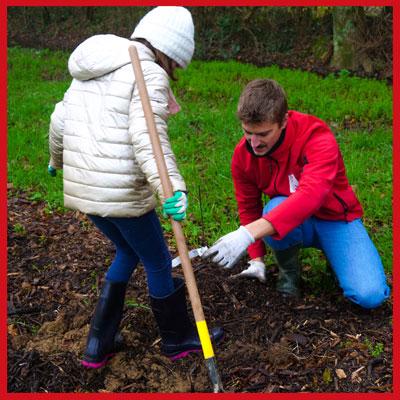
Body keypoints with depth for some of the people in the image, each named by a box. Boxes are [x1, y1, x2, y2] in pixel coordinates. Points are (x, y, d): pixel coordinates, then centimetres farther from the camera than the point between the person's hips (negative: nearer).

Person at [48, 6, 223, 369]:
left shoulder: (92, 70, 14)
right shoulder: (150, 75, -10)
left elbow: (60, 121, 18)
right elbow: (147, 138, -25)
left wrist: (57, 160, 35)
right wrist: (173, 188, -33)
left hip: (82, 188, 8)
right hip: (121, 193, -8)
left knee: (128, 253, 26)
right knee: (158, 263, 13)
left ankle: (99, 344, 30)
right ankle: (178, 338, 34)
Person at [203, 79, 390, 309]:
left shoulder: (317, 137, -29)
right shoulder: (243, 154, -13)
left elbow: (311, 195, -45)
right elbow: (249, 207, 2)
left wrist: (248, 234, -55)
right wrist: (256, 259, -5)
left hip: (336, 219, -2)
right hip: (293, 223, 3)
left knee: (370, 296, -22)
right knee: (275, 209, -35)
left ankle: (334, 255, 11)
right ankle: (288, 272, -5)